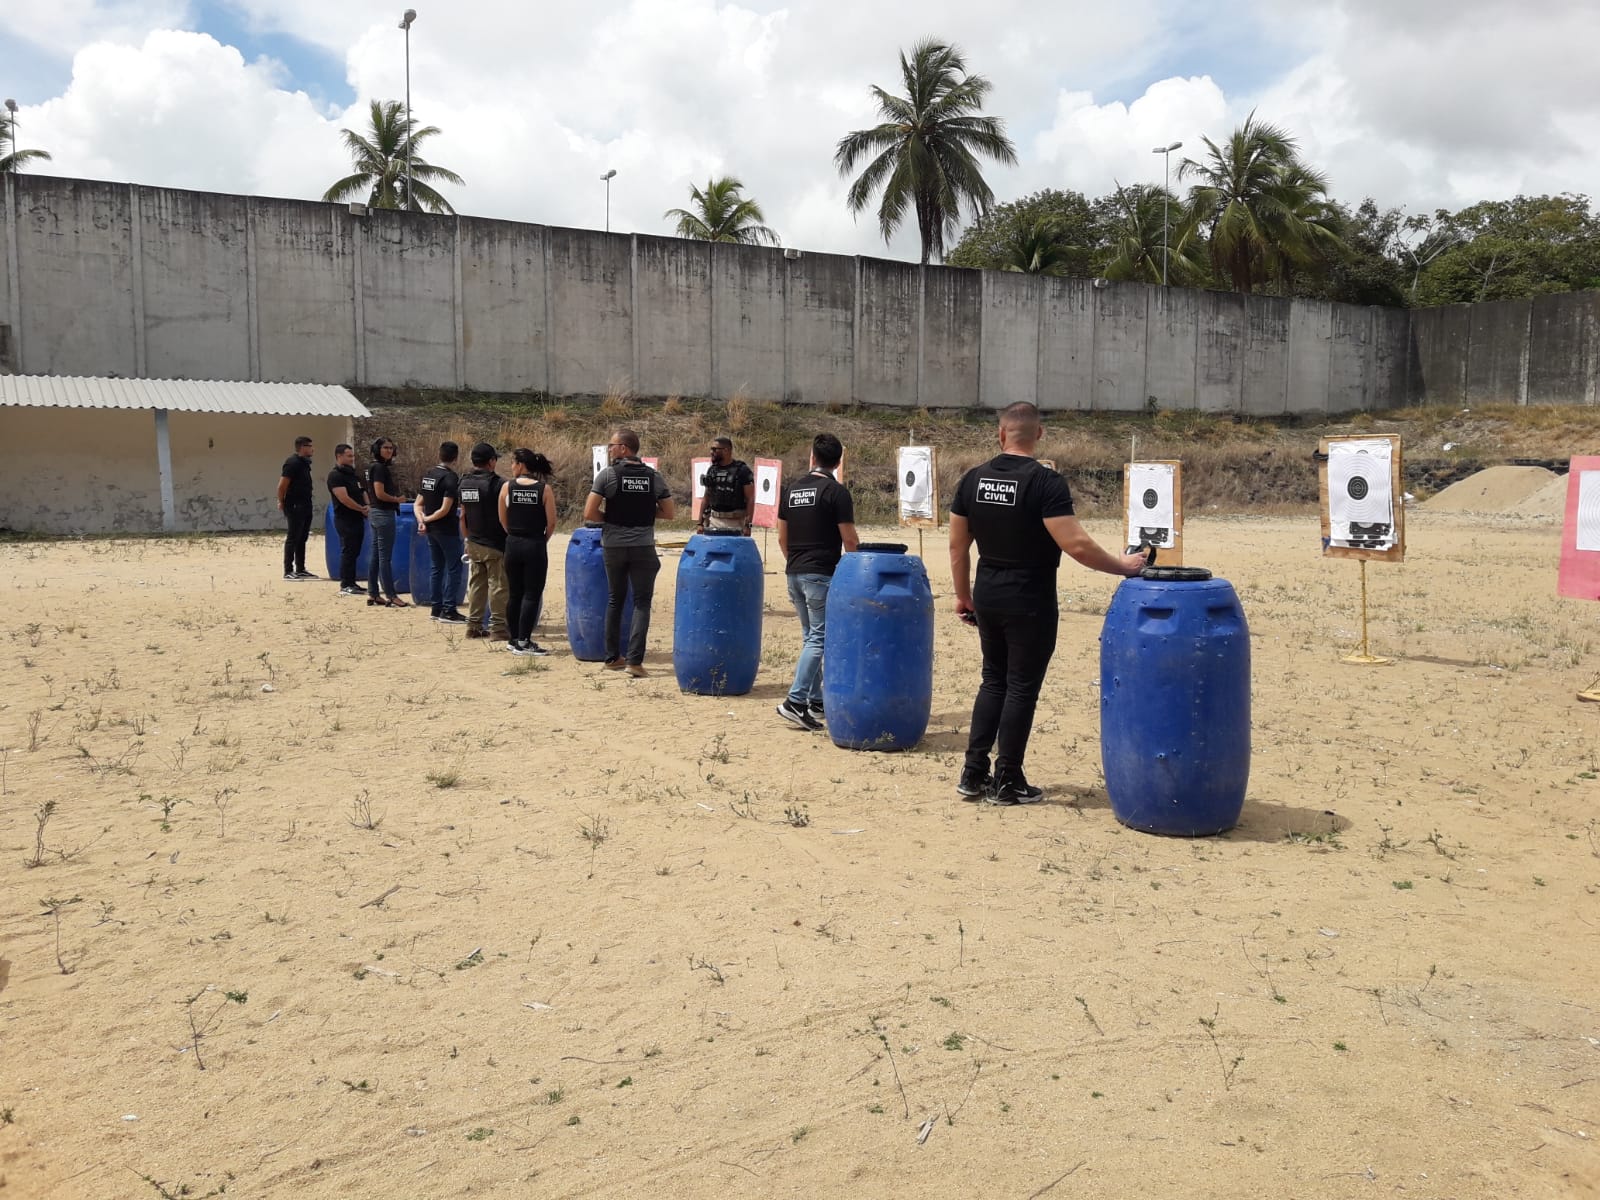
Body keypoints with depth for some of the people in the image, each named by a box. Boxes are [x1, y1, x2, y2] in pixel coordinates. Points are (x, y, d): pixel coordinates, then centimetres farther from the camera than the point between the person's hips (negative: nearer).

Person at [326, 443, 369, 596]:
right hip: (345, 519, -8)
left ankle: (351, 583, 17)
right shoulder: (335, 475, -11)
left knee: (354, 552, 11)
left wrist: (368, 508, -2)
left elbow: (363, 493, 17)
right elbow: (344, 498, -20)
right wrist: (362, 509, -12)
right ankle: (345, 586, -3)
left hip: (358, 519, 9)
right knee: (347, 552, -7)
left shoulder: (353, 475, 16)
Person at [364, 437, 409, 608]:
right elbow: (380, 493, -20)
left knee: (376, 555, 12)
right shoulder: (380, 467, -14)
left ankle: (372, 594, 17)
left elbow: (370, 493, 18)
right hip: (383, 514, -10)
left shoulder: (372, 466, 15)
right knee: (385, 557, -7)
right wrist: (397, 499, -8)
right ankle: (391, 596, -4)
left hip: (375, 513, 10)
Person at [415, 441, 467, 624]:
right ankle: (448, 610, -3)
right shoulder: (451, 478, -15)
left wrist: (421, 520, -5)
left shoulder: (427, 474, 10)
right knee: (454, 568, -1)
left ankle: (437, 608, 18)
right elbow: (445, 509, -20)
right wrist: (427, 519, -7)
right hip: (447, 530, -8)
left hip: (431, 530, 8)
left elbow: (418, 503, 9)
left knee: (438, 568, 15)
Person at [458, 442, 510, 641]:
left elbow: (463, 515, 13)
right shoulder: (497, 484, -14)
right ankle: (498, 628, 0)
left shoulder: (464, 483, 7)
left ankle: (474, 626, 17)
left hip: (474, 543, 7)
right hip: (495, 545, -7)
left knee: (476, 585, 12)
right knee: (497, 586, -2)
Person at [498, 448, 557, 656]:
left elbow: (503, 520, 3)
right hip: (535, 546, -3)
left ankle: (514, 640, 20)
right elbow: (551, 523, -7)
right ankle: (524, 642, -1)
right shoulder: (545, 489, -7)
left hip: (513, 545, 3)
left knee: (515, 594, 13)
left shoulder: (507, 487, -3)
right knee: (532, 595, 2)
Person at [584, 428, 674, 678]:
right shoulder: (653, 476, 1)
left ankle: (612, 658, 22)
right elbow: (669, 513, 3)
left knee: (615, 600, 15)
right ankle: (634, 660, -8)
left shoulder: (607, 475, -6)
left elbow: (589, 513, -10)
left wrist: (610, 517, 8)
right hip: (643, 547, 0)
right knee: (642, 603, 4)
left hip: (613, 545, 0)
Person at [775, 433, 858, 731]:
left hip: (795, 572, 7)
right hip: (821, 574, -7)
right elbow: (850, 541, -10)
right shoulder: (836, 491, -9)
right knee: (819, 638, -5)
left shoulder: (792, 489, 10)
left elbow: (782, 538, 14)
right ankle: (795, 700, -14)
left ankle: (815, 700, 19)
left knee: (810, 636, 15)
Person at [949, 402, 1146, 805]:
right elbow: (1077, 545, -22)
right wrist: (1122, 566, -9)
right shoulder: (1045, 482, -15)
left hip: (987, 596, 6)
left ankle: (973, 774, 19)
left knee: (994, 681, 18)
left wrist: (963, 596, 17)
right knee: (1021, 688, 4)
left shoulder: (972, 480, 2)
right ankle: (1007, 782, 11)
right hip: (1029, 602, -6)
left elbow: (957, 547, 7)